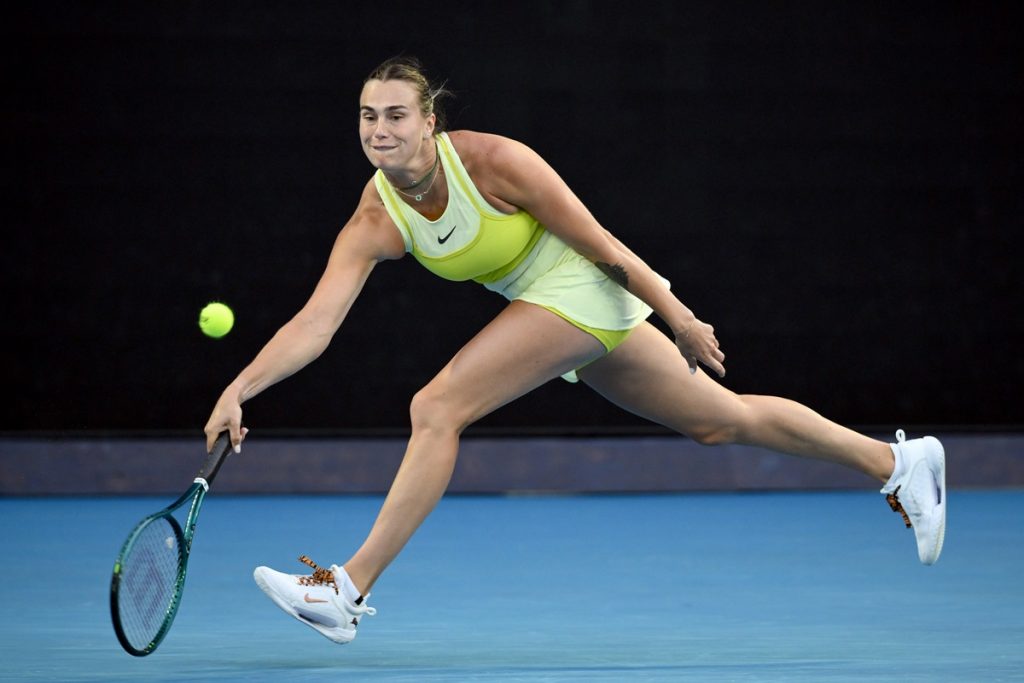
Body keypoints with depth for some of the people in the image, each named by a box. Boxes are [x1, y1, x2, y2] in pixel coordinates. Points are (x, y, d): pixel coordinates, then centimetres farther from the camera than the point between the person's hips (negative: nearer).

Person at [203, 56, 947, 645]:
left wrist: (678, 317, -9)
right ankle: (899, 461, 31)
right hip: (547, 301, 7)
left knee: (436, 408, -20)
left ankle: (352, 589, -14)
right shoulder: (375, 222, -9)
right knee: (725, 421, 16)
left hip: (583, 287, -7)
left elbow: (600, 244, -16)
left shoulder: (493, 161, -24)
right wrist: (239, 390, -29)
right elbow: (314, 323, -16)